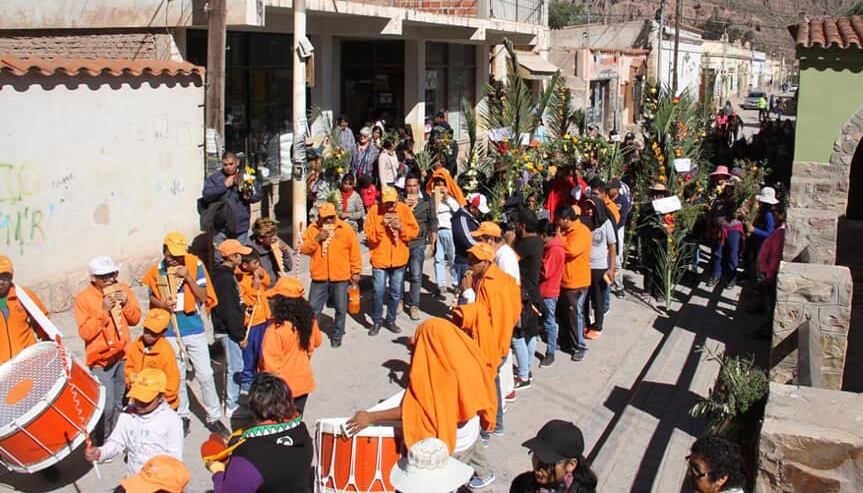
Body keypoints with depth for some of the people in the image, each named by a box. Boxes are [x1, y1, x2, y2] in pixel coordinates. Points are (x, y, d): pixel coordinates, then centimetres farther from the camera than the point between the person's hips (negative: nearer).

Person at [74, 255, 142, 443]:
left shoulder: (123, 289, 2)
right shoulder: (83, 299, -11)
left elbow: (135, 318, 6)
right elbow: (85, 332, -16)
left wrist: (126, 303, -12)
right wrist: (103, 311, -24)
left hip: (123, 357, 4)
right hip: (100, 361, -4)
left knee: (119, 405, 15)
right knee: (107, 407, -7)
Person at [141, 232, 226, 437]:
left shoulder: (195, 265, -9)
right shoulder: (155, 272, -3)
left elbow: (203, 297, -10)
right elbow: (152, 297, 9)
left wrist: (188, 277, -23)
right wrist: (162, 304, -12)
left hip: (195, 330, -1)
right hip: (170, 333, 1)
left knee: (205, 376, 3)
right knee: (178, 378, 13)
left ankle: (214, 418, 15)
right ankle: (183, 416, 29)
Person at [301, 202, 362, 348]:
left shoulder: (346, 229, -4)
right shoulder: (312, 229, 0)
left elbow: (354, 252, 1)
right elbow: (303, 249, -1)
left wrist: (356, 272, 1)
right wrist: (316, 239, -16)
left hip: (340, 277, -1)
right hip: (319, 277, 1)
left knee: (340, 309, 9)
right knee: (313, 308, 7)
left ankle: (337, 335, 26)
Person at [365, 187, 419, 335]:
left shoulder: (404, 209, -2)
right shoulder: (375, 210, -8)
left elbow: (414, 231, -1)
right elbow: (369, 234, -9)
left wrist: (401, 227, -18)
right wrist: (381, 225, -23)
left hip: (399, 259, 2)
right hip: (379, 258, -2)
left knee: (396, 292, 10)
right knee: (379, 291, -4)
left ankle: (390, 320, 26)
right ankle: (377, 321, 13)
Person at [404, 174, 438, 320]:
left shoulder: (426, 201, 2)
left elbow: (433, 222, 6)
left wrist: (432, 243, 3)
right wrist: (404, 206, -13)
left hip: (418, 243, -1)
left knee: (416, 276, -2)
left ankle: (414, 305, 7)